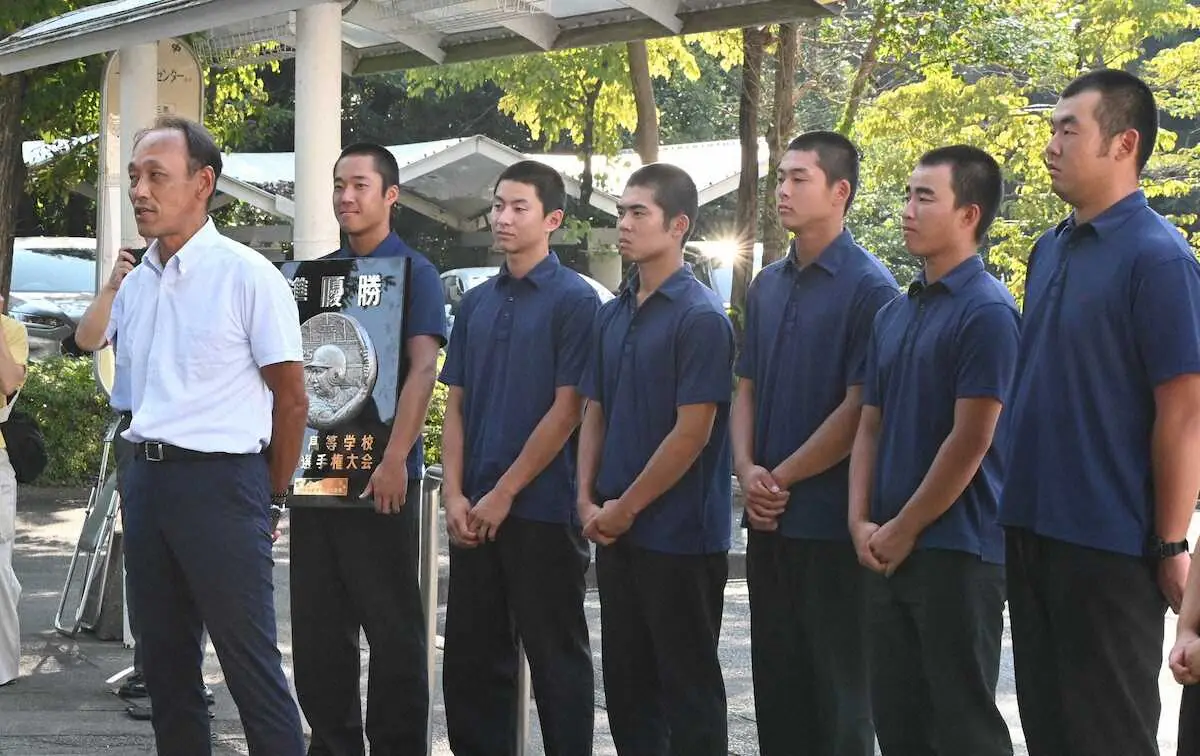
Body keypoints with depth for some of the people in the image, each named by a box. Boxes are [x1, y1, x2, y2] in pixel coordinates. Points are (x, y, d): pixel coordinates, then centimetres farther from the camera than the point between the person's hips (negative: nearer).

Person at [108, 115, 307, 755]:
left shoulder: (247, 276, -8)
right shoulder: (134, 280, 10)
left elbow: (291, 399, -5)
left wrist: (272, 499, -1)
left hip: (219, 481, -7)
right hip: (145, 479, 7)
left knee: (250, 664, -7)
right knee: (165, 659, 12)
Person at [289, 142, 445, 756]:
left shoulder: (413, 272, -3)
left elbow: (423, 368, -13)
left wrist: (395, 459, -22)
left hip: (378, 476, -6)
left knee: (392, 625, 0)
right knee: (317, 625, 9)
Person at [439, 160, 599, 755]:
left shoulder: (573, 300, -7)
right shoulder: (476, 303, 12)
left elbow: (567, 409, -12)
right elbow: (456, 404, 12)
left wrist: (504, 493, -12)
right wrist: (454, 495, 0)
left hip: (543, 509, -6)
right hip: (475, 513, 6)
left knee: (556, 657, 3)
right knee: (471, 656, 11)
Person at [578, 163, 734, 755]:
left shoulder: (700, 317, -12)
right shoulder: (613, 315, 11)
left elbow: (692, 433, -16)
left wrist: (626, 508, -12)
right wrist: (588, 501, 1)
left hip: (680, 535, -7)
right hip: (616, 531, 7)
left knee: (688, 686, 2)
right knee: (626, 683, 13)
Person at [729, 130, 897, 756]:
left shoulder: (869, 287, -10)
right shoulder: (768, 286, 12)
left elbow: (860, 407, -14)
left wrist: (783, 478, -11)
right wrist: (747, 470, -2)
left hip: (832, 521, -7)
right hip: (768, 518, 7)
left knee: (838, 687, 2)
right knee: (776, 681, 13)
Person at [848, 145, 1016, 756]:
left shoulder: (987, 312, -11)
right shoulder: (893, 315, 14)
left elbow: (969, 442, -16)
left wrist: (903, 530, -12)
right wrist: (861, 523, 1)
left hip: (957, 549, -8)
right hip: (887, 553, 8)